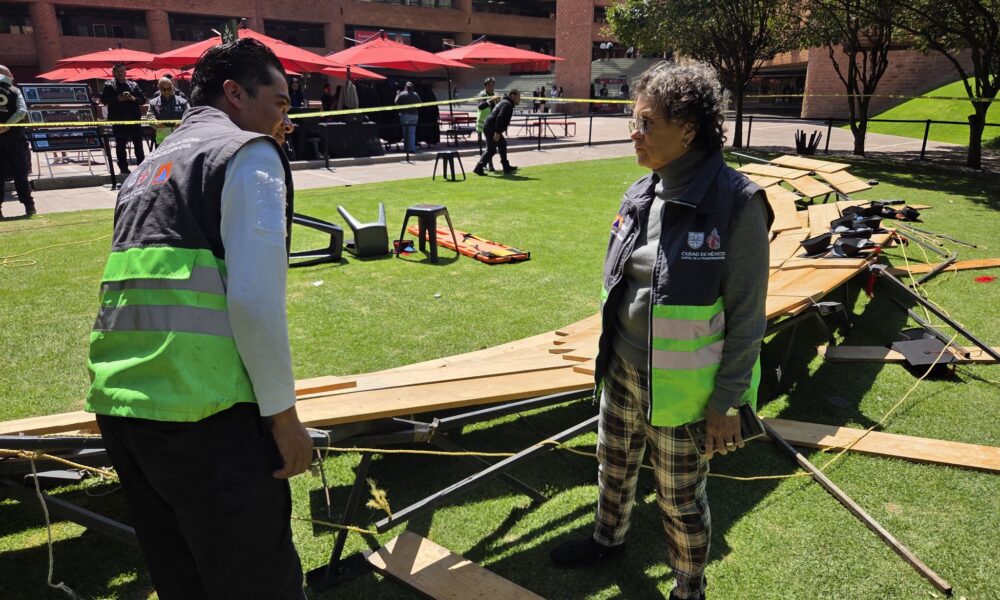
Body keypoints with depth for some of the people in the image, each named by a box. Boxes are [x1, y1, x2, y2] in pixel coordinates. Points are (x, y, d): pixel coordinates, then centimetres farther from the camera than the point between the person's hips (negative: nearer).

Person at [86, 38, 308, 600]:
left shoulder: (149, 166, 22)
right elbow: (255, 300, -16)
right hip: (205, 412, -8)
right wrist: (284, 414, -8)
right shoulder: (249, 153, -3)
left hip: (116, 404, 9)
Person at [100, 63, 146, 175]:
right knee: (120, 146, 3)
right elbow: (104, 99, -3)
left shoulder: (134, 85, 13)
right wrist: (118, 99, -14)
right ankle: (123, 169, 8)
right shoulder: (109, 86, 6)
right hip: (118, 120, -1)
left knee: (138, 145, 5)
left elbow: (143, 99, 8)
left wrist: (133, 98, -10)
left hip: (134, 119, 2)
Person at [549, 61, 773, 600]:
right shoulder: (640, 195, 0)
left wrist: (728, 402, -12)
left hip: (682, 388, -6)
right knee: (613, 465, 26)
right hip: (622, 371, 7)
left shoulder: (734, 202, -20)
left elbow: (746, 317, -15)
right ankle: (608, 539, 55)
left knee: (680, 499, 14)